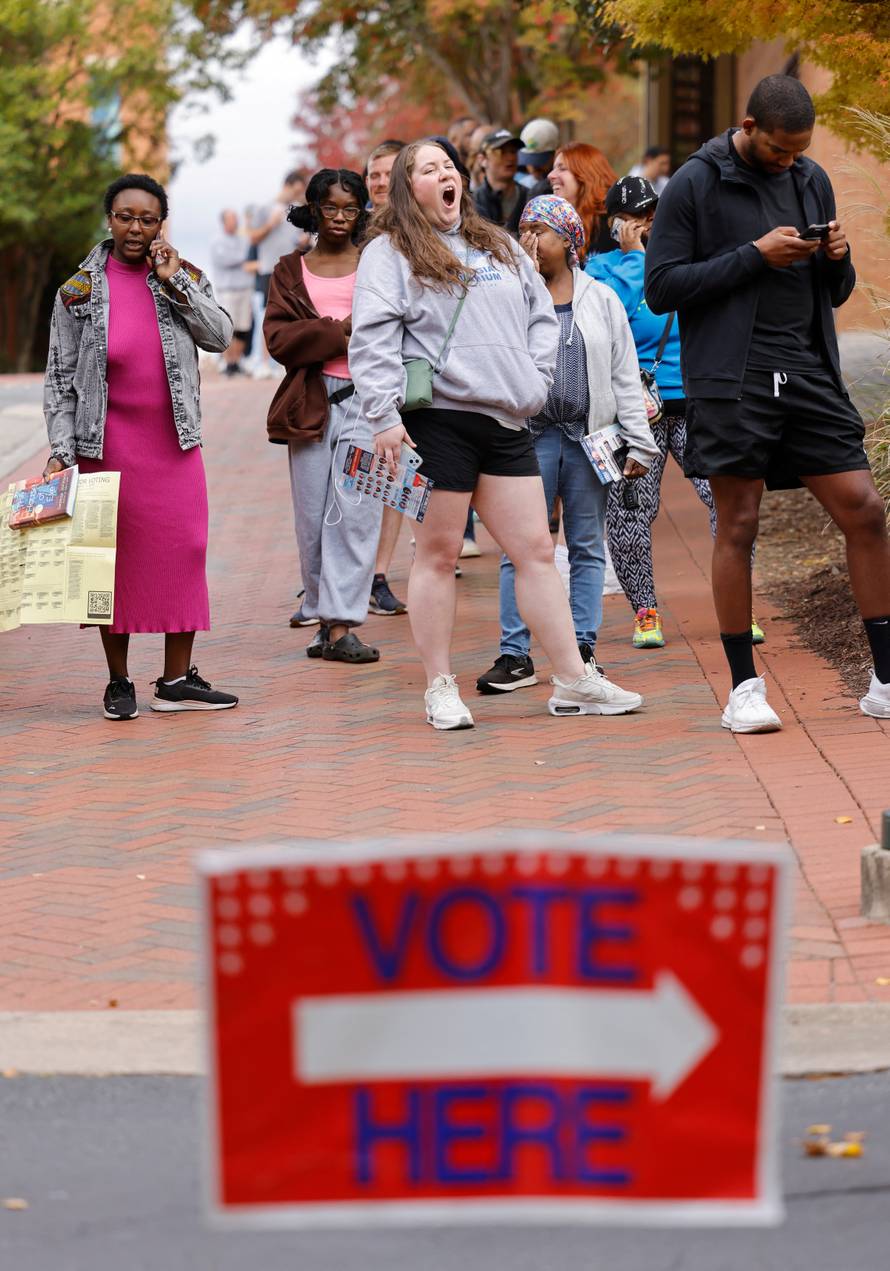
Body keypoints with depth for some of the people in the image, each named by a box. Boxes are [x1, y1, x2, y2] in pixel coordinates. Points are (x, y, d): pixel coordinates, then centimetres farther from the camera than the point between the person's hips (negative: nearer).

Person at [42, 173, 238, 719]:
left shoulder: (185, 277, 7)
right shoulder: (79, 290, 0)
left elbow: (221, 336, -4)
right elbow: (60, 378, 1)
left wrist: (177, 284, -11)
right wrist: (62, 451, -7)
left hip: (175, 442, 2)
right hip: (108, 443, -2)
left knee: (183, 552, 1)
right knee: (115, 556, 2)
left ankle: (177, 679, 9)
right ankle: (119, 682, 12)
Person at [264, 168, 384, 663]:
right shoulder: (291, 272, 14)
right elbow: (280, 336, 0)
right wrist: (342, 331, -10)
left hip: (365, 398, -2)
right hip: (311, 402, 2)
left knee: (355, 513, -10)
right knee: (313, 516, 2)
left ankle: (341, 625, -13)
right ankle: (327, 615, 13)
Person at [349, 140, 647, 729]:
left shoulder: (500, 246, 20)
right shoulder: (390, 253, 1)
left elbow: (542, 316, 24)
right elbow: (372, 339, -7)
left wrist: (536, 381, 8)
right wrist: (385, 416, -16)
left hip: (506, 419, 5)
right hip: (438, 418, -5)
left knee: (537, 551, 4)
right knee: (439, 553, -1)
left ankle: (574, 680, 7)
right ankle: (441, 688, 7)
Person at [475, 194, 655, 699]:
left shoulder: (601, 300, 9)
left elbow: (625, 376, 9)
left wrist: (638, 442, 4)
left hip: (589, 438, 1)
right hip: (530, 435, -1)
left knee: (587, 546, 6)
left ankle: (582, 651, 12)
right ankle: (515, 655, -1)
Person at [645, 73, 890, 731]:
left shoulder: (812, 180, 14)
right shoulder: (696, 185, -2)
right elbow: (661, 288, -7)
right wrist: (754, 256, -13)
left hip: (809, 374, 4)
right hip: (732, 380, -4)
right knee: (738, 527, -1)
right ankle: (745, 688, 9)